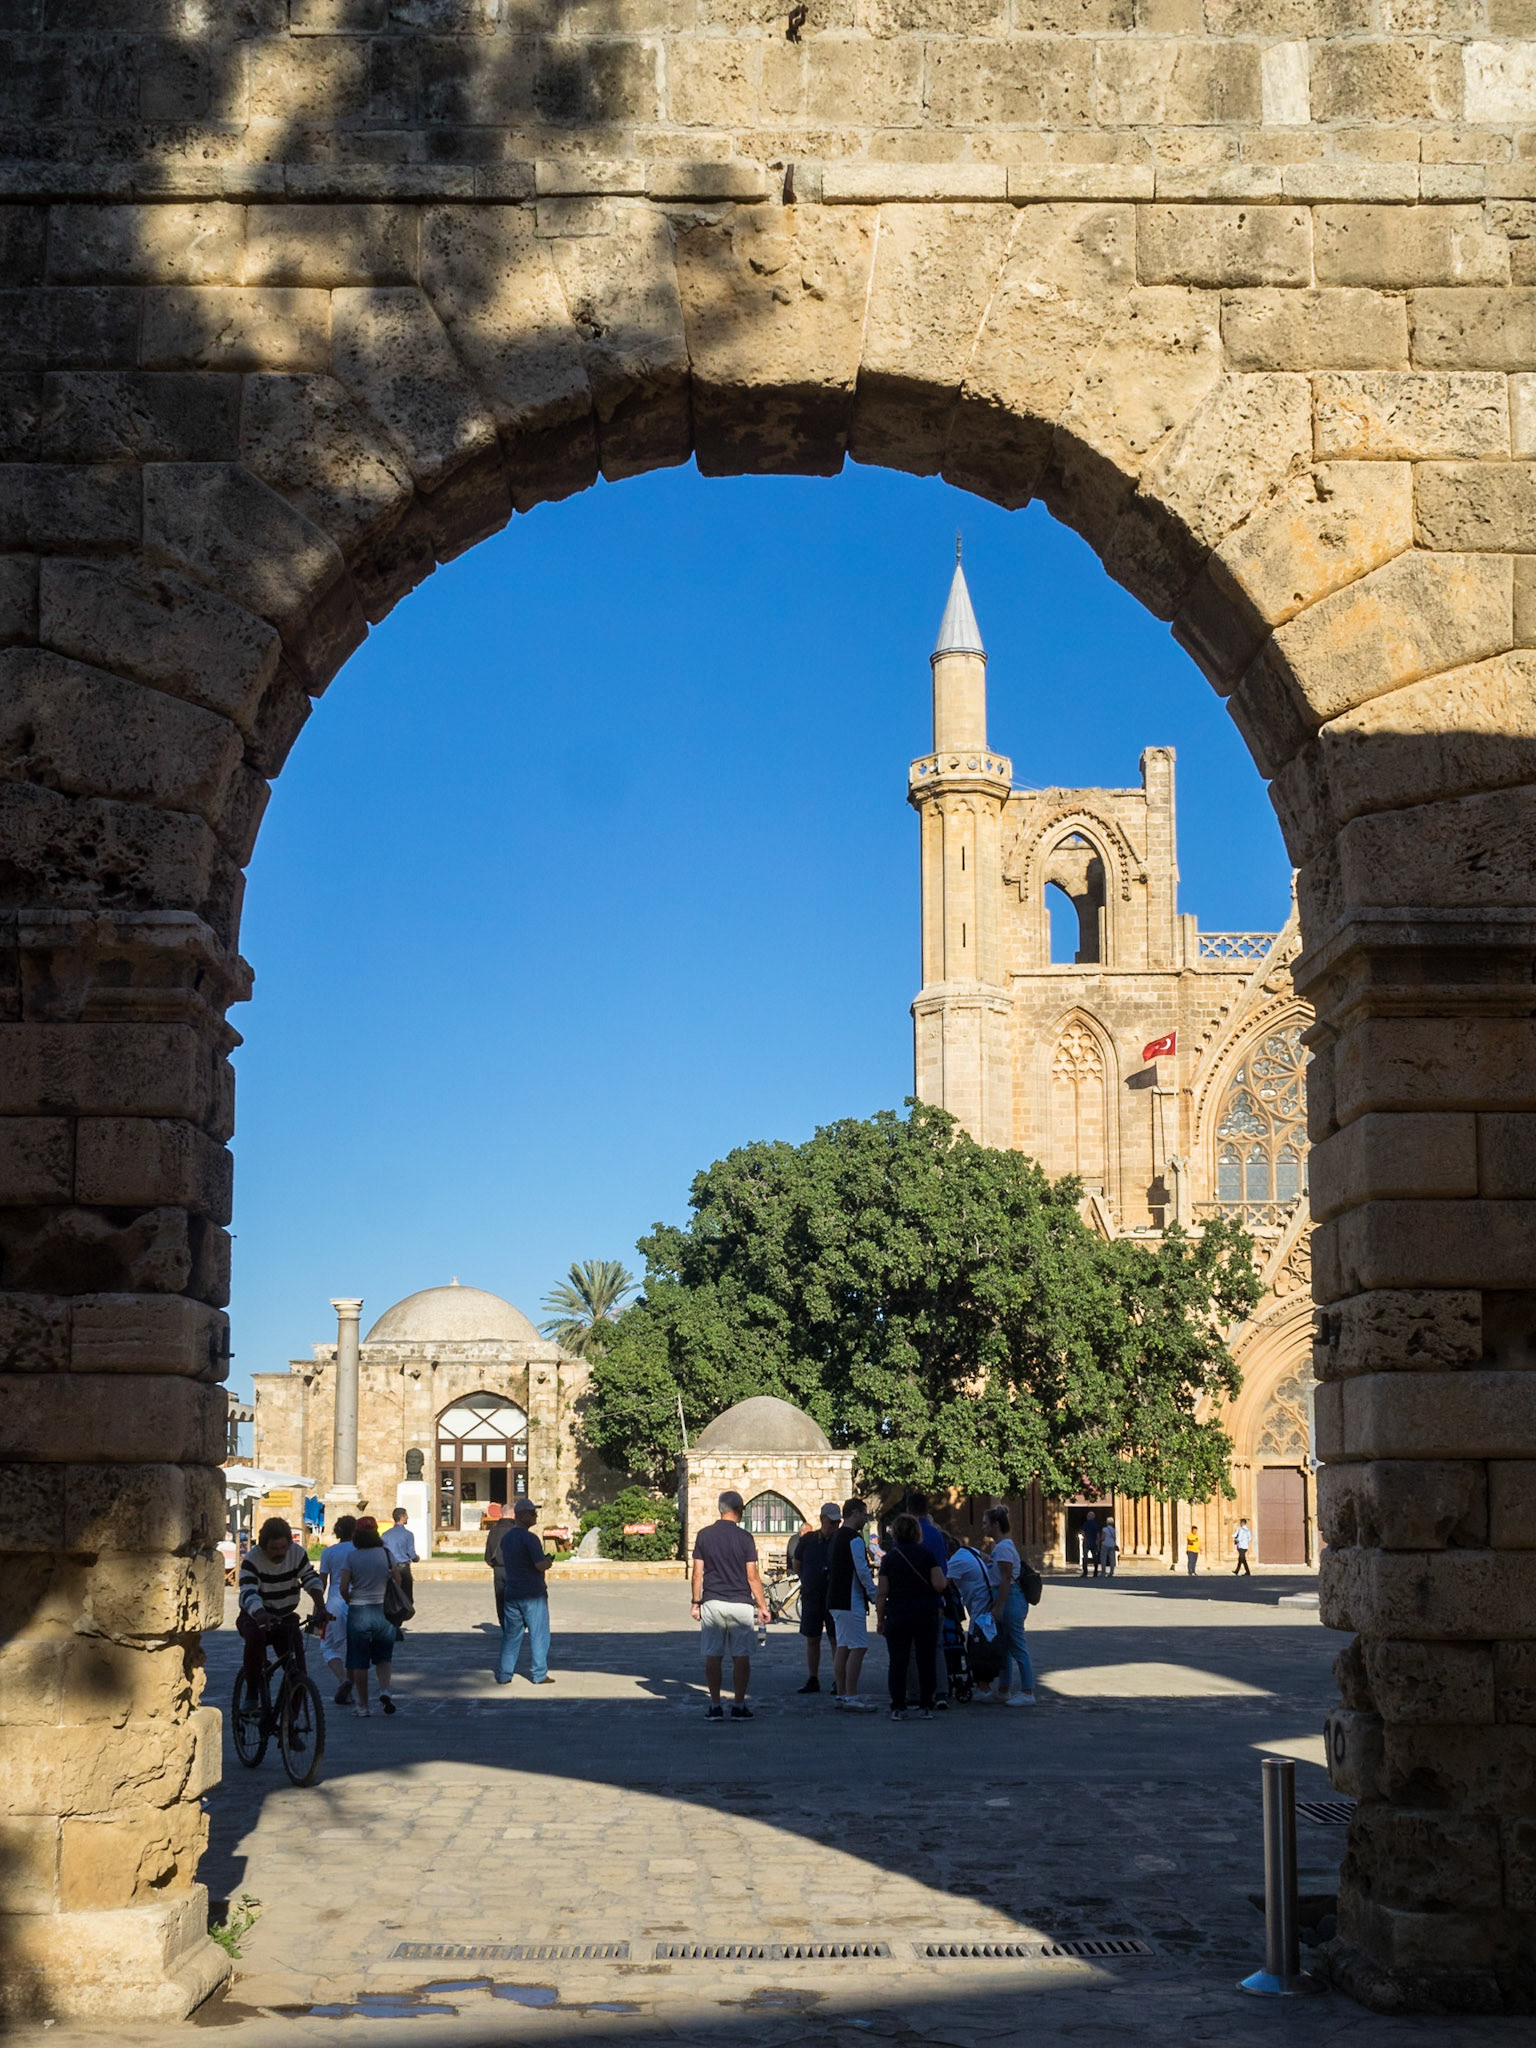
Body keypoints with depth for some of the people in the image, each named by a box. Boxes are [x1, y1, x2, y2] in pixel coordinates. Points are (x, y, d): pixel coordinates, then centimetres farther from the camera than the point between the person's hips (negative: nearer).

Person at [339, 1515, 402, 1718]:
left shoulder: (352, 1558, -6)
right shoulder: (387, 1554, -1)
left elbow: (343, 1588, -9)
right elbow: (398, 1582, 1)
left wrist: (350, 1602, 9)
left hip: (358, 1612, -1)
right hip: (383, 1611, 1)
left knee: (359, 1662, 8)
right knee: (384, 1657, 16)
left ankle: (362, 1706, 11)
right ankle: (385, 1689, -8)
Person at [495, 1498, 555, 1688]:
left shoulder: (506, 1537, 9)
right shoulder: (529, 1538, -16)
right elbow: (541, 1565, -23)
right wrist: (549, 1560, 0)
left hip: (511, 1592, 7)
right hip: (533, 1594, -7)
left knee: (511, 1635, 11)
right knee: (538, 1635, 4)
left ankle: (503, 1675, 9)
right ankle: (539, 1675, 7)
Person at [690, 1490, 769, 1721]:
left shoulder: (704, 1535, 2)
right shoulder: (744, 1537, -5)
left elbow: (698, 1573, 3)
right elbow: (752, 1576, -4)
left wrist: (696, 1603, 12)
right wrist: (763, 1606, 3)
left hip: (712, 1603, 2)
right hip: (740, 1604, -2)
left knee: (713, 1656, 5)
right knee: (741, 1656, 4)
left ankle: (715, 1706, 4)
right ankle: (739, 1706, 3)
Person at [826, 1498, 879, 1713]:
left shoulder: (837, 1537, 17)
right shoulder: (854, 1539, -14)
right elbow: (863, 1571, -17)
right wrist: (875, 1596, -8)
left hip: (837, 1600, 10)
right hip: (851, 1602, -10)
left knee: (843, 1647, 12)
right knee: (858, 1648, -9)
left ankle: (841, 1694, 14)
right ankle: (850, 1697, -12)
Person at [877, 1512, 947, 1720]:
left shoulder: (889, 1557, 0)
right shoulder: (927, 1554, -2)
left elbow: (882, 1593, -2)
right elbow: (939, 1585, -9)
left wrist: (880, 1618, 7)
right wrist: (945, 1578, 14)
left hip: (897, 1615, 0)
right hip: (926, 1615, 0)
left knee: (898, 1663, 3)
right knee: (926, 1662, 8)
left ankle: (898, 1708, -1)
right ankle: (925, 1707, 7)